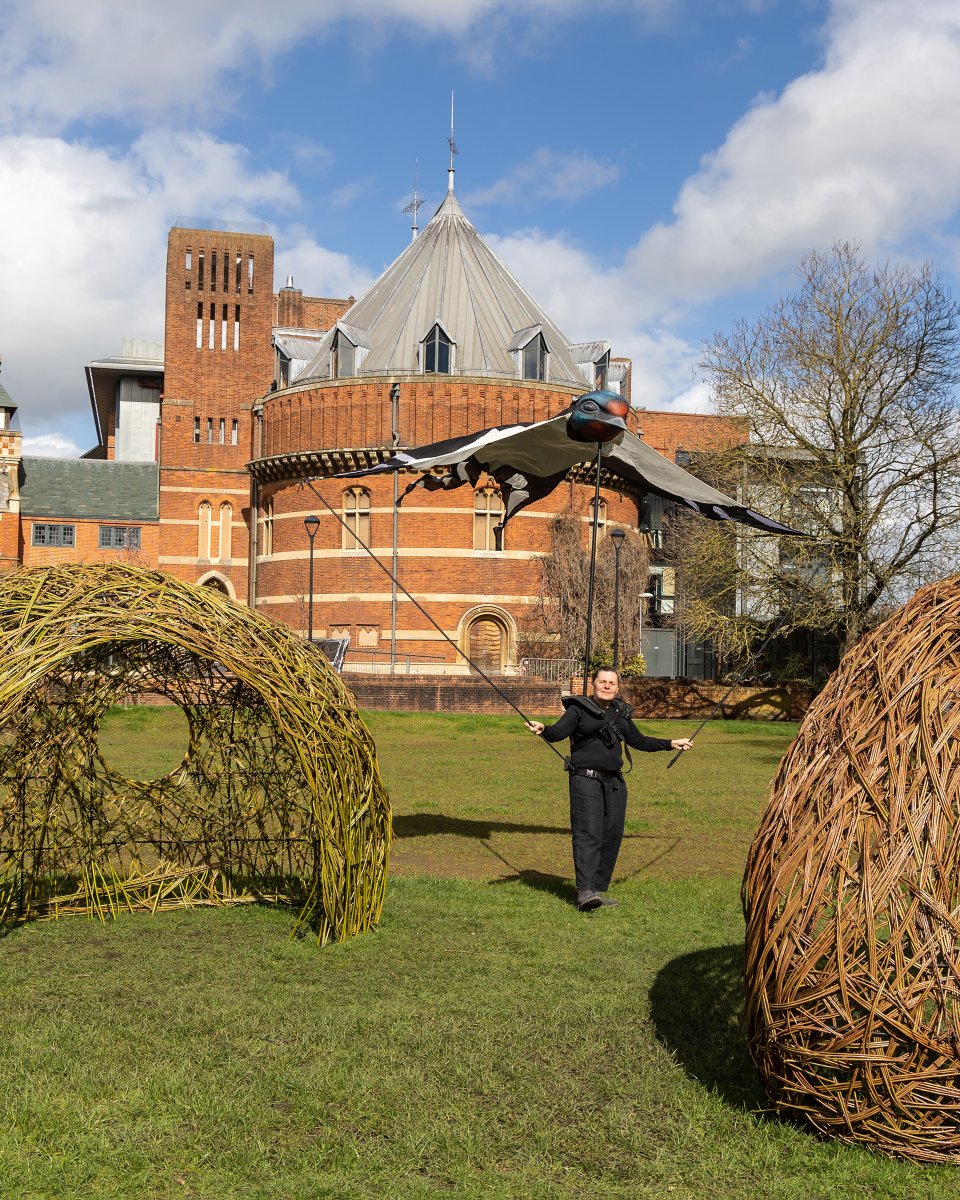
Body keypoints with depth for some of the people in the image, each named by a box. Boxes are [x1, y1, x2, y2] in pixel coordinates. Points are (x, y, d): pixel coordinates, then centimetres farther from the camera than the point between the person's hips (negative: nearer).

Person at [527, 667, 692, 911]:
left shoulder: (621, 713, 17)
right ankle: (585, 891, -20)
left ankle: (599, 889, 13)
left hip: (614, 783, 6)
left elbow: (639, 741, 28)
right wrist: (543, 729, -35)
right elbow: (558, 732, -13)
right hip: (586, 780, -6)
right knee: (588, 834, -14)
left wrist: (672, 744, 30)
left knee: (612, 836, 4)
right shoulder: (579, 709, 0)